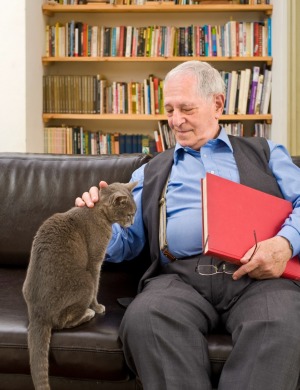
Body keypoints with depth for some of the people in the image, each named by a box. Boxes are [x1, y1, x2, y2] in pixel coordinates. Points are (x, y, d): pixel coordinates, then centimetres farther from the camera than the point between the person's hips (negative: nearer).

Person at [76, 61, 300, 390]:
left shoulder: (265, 153, 25)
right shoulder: (150, 173, 28)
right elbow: (125, 245, 22)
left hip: (259, 274, -1)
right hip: (180, 276, 1)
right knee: (142, 318, -33)